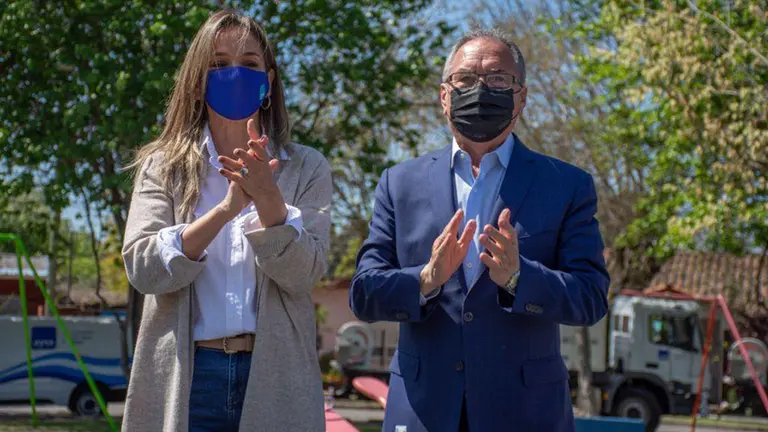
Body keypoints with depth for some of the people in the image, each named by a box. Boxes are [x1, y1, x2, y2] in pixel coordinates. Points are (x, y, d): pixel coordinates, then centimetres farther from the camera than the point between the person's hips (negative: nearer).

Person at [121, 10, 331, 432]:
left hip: (273, 375, 0)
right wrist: (225, 209, -19)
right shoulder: (163, 167, 6)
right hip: (183, 377, 0)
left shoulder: (304, 169, 6)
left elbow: (302, 273, -5)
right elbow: (142, 269, -7)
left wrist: (268, 198, -21)